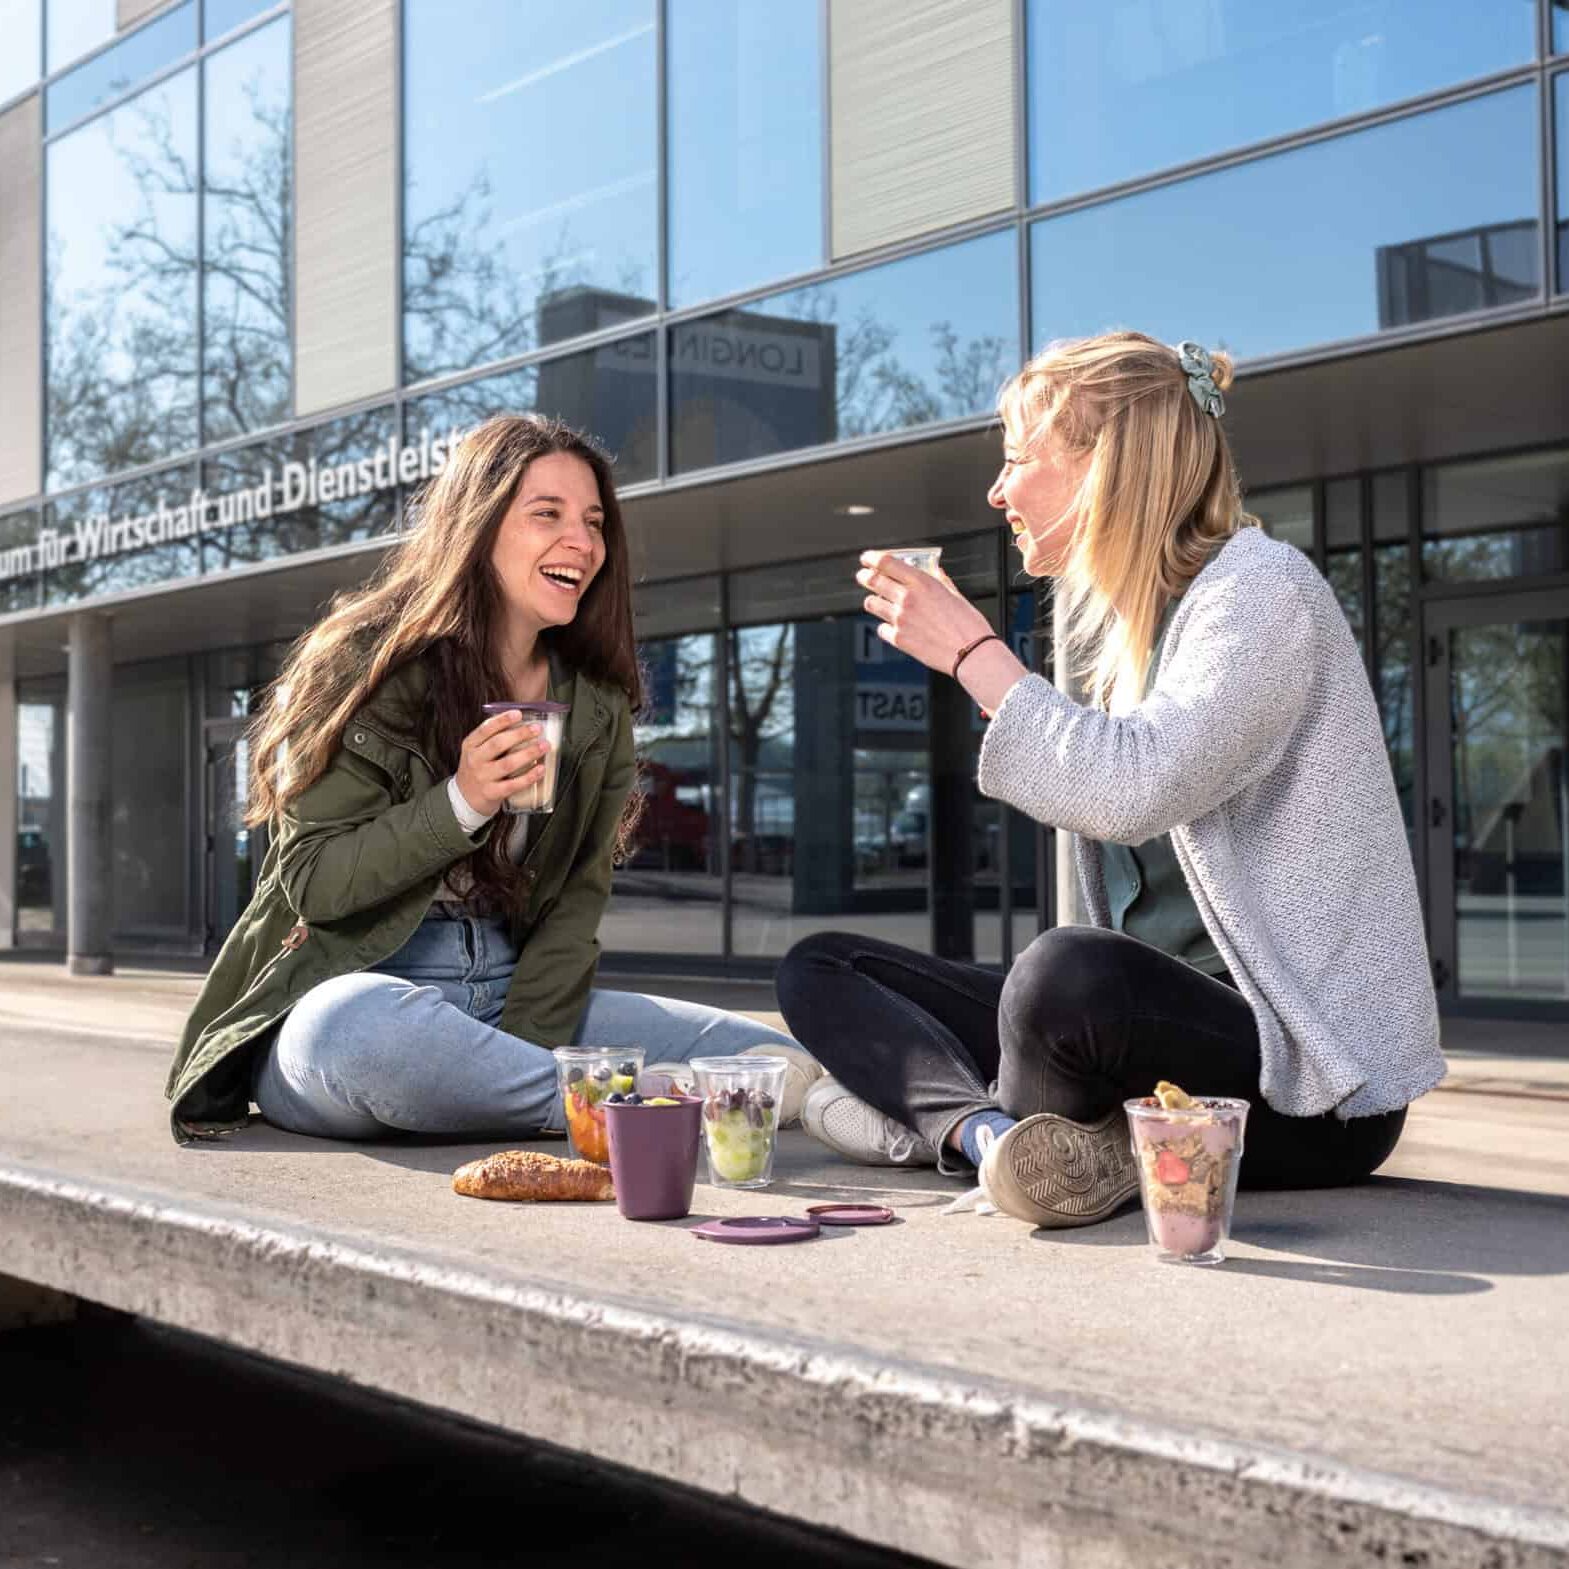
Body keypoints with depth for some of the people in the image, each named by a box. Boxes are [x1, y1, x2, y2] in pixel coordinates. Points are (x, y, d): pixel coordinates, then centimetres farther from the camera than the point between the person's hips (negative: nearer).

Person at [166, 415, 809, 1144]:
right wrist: (461, 804, -24)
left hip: (512, 999, 4)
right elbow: (312, 882, -9)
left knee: (778, 1060, -12)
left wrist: (517, 1048, -13)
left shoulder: (596, 708, 8)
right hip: (351, 990, -4)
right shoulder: (369, 661, -6)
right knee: (357, 1026, -43)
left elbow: (576, 900, 4)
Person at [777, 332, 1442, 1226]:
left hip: (1309, 1074, -9)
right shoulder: (1109, 620, 13)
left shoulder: (1261, 588, -11)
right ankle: (1001, 1129, -24)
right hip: (1166, 1016, 9)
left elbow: (1133, 789, -27)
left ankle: (953, 1118, -11)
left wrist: (973, 651, -17)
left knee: (1071, 972, -40)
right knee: (821, 969, 2)